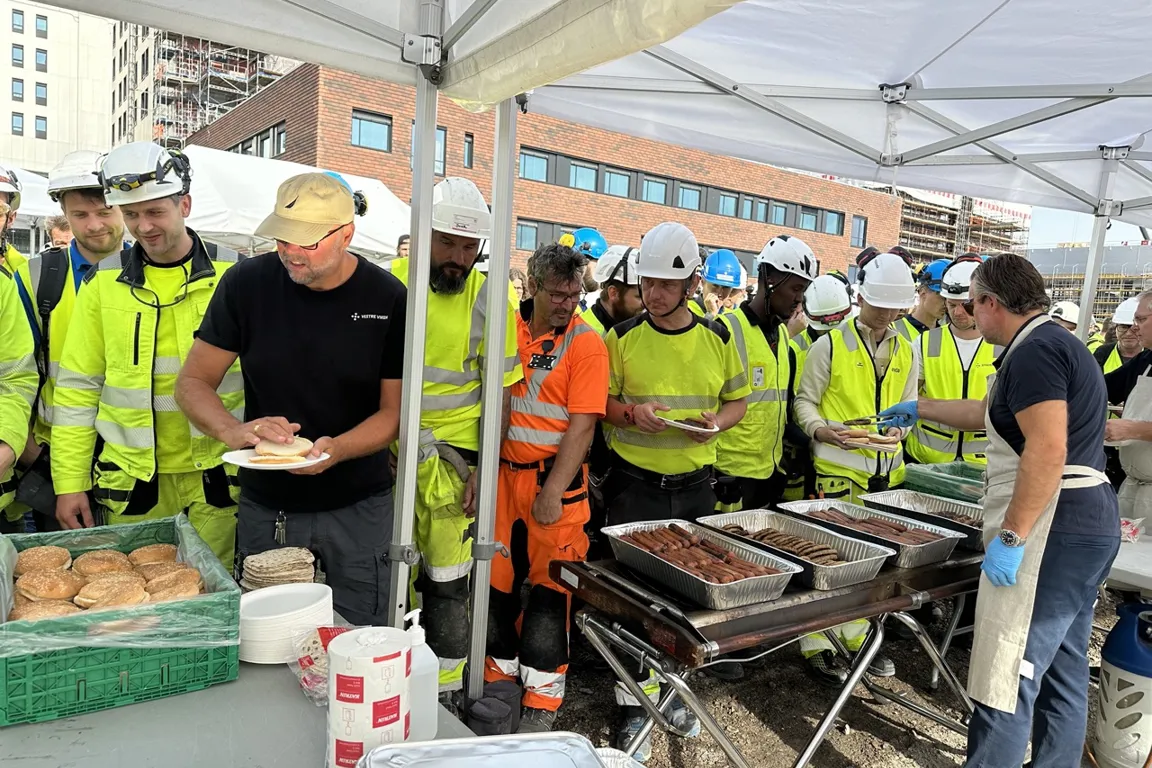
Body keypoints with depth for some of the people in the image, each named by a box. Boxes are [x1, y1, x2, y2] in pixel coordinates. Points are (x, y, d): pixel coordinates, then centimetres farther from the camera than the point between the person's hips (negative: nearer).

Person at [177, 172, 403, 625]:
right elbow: (193, 383, -1)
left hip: (358, 507, -1)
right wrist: (234, 430, -21)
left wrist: (336, 449, -24)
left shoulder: (387, 299, -9)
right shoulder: (246, 283, -7)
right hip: (264, 506, 1)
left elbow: (393, 411, -5)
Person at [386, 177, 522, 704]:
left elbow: (500, 393, 0)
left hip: (452, 459, -1)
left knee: (447, 582, 6)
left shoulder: (491, 301, -1)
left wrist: (482, 468, -7)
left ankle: (446, 694, 24)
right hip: (386, 451, 1)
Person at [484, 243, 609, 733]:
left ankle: (542, 699, 20)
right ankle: (502, 670, 34)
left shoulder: (586, 344, -8)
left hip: (555, 480, -4)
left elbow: (582, 425, -13)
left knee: (548, 587, 3)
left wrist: (552, 492, -18)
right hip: (504, 471, 4)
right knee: (496, 576, 12)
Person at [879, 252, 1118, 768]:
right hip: (1087, 524, 11)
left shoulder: (1034, 351, -15)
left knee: (1006, 680, -5)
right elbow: (990, 415, 29)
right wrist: (921, 408, 35)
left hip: (1050, 531, -11)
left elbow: (1047, 451, -25)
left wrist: (1009, 536, -22)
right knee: (1062, 671, 19)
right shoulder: (1054, 343, 18)